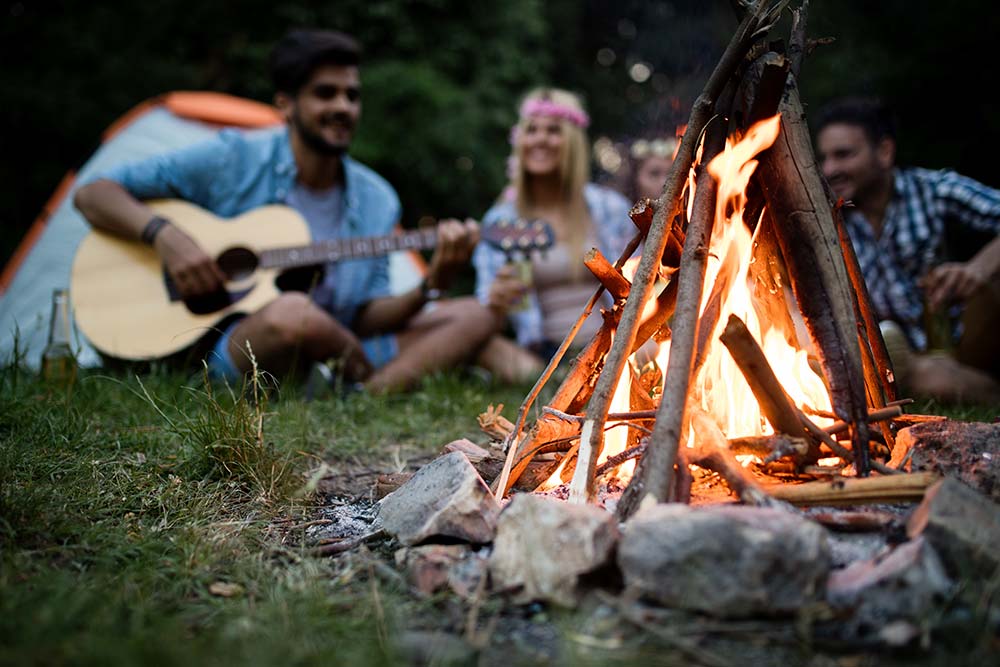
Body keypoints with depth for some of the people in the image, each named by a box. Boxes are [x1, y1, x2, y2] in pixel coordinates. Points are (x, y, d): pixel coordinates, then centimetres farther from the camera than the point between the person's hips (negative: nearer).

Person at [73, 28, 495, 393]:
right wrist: (164, 235, -20)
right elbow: (93, 196, -1)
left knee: (470, 315, -8)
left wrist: (432, 285, -15)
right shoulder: (233, 161, -5)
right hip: (221, 353, -4)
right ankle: (387, 378, -8)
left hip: (330, 362, 5)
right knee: (292, 312, -39)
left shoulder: (377, 201, 7)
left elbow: (365, 317, 2)